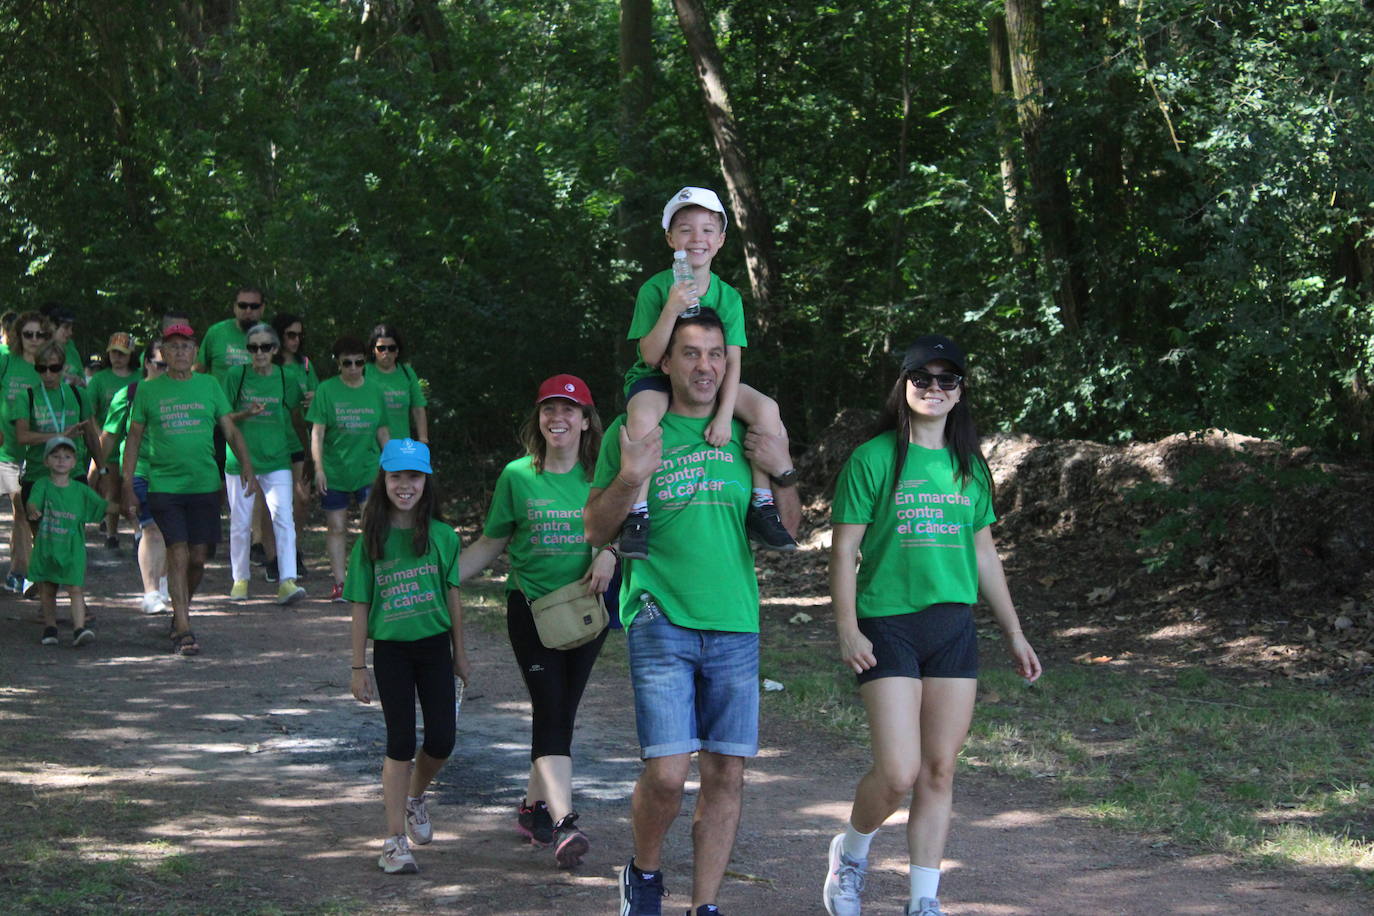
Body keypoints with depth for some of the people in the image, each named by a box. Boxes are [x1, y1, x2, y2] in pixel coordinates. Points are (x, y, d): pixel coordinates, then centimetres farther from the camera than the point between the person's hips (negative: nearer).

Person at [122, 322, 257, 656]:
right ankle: (183, 629, -9)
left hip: (204, 484, 2)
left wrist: (247, 465, -5)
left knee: (198, 557, 4)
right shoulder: (148, 390, 4)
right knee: (178, 553, -11)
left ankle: (182, 613, 28)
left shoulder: (209, 386, 8)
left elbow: (230, 430, 10)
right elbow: (134, 438, 8)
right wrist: (128, 486, 4)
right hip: (164, 486, -2)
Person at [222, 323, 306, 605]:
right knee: (240, 523, 6)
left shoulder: (285, 380, 3)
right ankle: (240, 580, 21)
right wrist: (245, 414, -19)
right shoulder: (235, 376, 0)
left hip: (277, 461, 0)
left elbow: (293, 422, 12)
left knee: (284, 518, -13)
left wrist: (298, 468, 11)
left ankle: (287, 582, -17)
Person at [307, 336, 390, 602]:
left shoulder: (374, 390, 8)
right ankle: (339, 584, 12)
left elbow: (383, 432, 15)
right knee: (336, 528, 4)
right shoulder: (327, 390, -1)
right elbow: (317, 432, -3)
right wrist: (318, 468, -10)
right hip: (334, 471, -1)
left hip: (369, 469, 1)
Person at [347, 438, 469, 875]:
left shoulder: (442, 536, 0)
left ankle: (415, 795, 32)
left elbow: (452, 596, 8)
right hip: (391, 650, -1)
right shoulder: (371, 542, -3)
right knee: (400, 743, -1)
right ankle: (395, 839, 6)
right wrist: (358, 667, 0)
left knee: (442, 740, -1)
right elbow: (361, 607, 0)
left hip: (434, 646, 2)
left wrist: (459, 653, 12)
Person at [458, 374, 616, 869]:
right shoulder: (517, 476, 0)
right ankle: (563, 824, -23)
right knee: (551, 710, -14)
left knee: (561, 712, 7)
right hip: (531, 605, -2)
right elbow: (489, 545, 7)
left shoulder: (601, 475, 2)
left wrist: (610, 554, -13)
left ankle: (534, 806, 24)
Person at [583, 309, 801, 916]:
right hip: (661, 621, -3)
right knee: (667, 772, -12)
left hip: (735, 623, 3)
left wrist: (783, 473, -2)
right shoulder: (635, 431, 3)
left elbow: (786, 531, 16)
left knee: (726, 773, 2)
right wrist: (629, 478, -14)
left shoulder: (746, 434, 12)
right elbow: (595, 530, 4)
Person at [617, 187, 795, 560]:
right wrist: (672, 309, -32)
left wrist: (725, 414, -22)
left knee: (766, 408, -20)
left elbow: (732, 360, -8)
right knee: (643, 416, -37)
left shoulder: (728, 296, -2)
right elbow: (651, 357, -18)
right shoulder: (655, 289, -12)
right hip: (656, 379, -4)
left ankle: (762, 506, -11)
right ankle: (638, 514, -30)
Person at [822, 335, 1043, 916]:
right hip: (888, 626, -5)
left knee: (939, 771, 3)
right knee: (898, 773, -11)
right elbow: (844, 550, -4)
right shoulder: (873, 460, -3)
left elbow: (984, 555, 19)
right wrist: (847, 631, -11)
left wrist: (1014, 633, 18)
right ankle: (850, 852, 18)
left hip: (954, 628, 5)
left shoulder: (969, 468, 12)